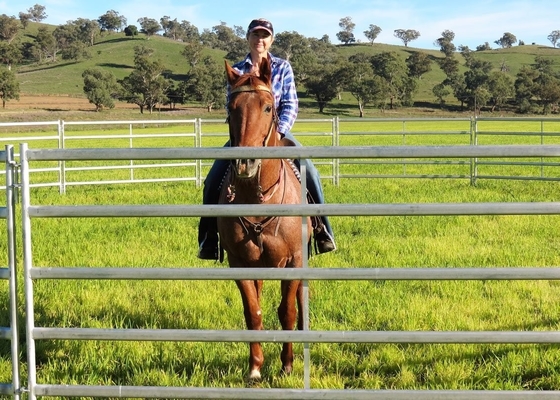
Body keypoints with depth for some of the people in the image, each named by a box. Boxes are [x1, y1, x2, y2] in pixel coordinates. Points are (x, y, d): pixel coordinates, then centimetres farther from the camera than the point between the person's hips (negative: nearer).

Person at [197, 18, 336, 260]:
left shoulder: (283, 68, 1)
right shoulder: (236, 71, 3)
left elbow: (290, 106, -5)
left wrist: (278, 132, -20)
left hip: (277, 130, -1)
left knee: (309, 173, -22)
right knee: (213, 182, -14)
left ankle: (321, 230, -10)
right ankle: (209, 238, -1)